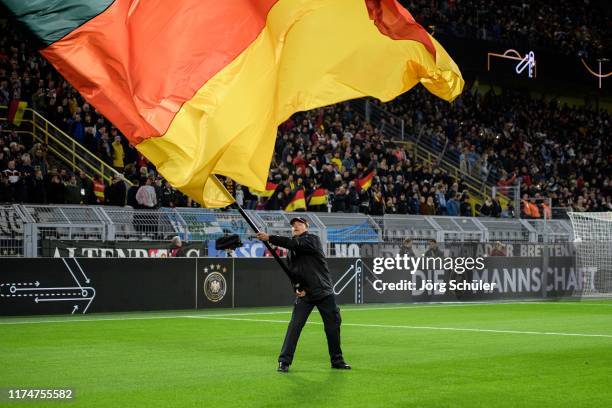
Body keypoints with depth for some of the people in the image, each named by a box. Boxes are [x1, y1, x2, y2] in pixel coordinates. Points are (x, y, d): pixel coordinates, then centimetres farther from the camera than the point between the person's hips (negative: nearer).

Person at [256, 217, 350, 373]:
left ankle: (337, 360, 19)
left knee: (333, 326, 4)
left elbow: (295, 244, -25)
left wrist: (270, 238, -32)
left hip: (324, 292, -3)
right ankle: (284, 361, -9)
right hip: (304, 295, 3)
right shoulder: (291, 252, 11)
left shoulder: (313, 239, -7)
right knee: (294, 326, -10)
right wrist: (297, 288, -4)